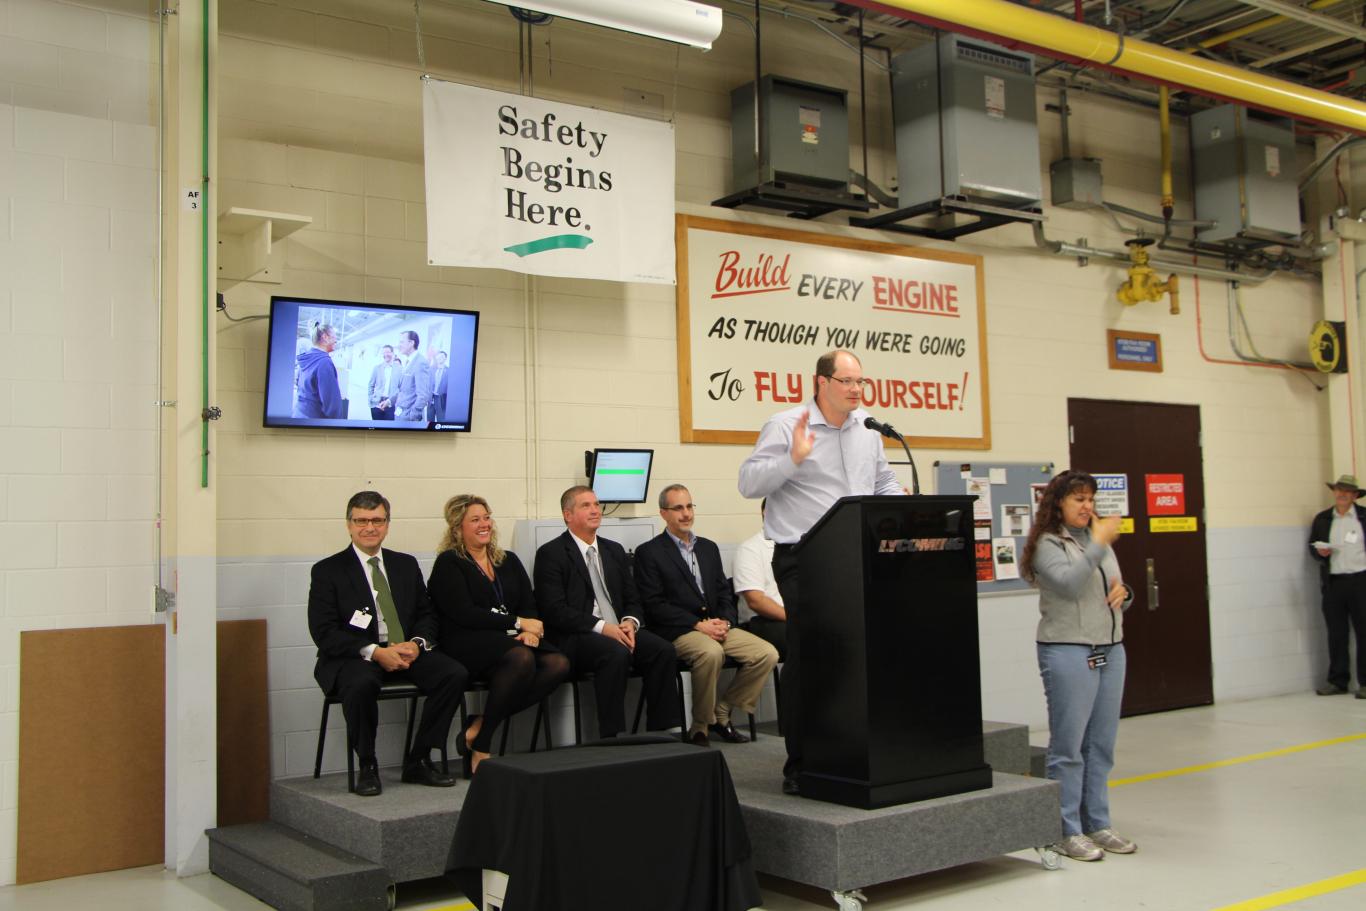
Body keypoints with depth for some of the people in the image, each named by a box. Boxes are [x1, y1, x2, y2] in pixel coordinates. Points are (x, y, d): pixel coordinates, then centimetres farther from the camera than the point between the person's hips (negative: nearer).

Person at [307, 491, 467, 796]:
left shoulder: (406, 565, 17)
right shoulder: (328, 571, 2)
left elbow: (426, 614, 15)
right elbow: (324, 633, -7)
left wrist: (417, 643, -9)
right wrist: (375, 652, -19)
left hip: (406, 651, 4)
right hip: (353, 657, -4)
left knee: (455, 673, -21)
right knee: (362, 683, -39)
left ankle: (418, 761, -8)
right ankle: (367, 766, -15)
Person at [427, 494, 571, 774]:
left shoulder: (509, 561, 22)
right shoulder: (448, 563, 3)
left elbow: (529, 605, 13)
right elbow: (464, 613, -10)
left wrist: (529, 631, -10)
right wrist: (518, 623, -11)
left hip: (512, 639, 6)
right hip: (468, 643, -6)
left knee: (559, 664, -23)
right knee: (521, 658, -36)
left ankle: (479, 727, -18)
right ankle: (481, 744, -21)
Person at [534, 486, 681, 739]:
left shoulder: (615, 550, 20)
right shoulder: (551, 554, -1)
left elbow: (632, 600, 19)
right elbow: (554, 610, -11)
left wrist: (630, 622, -6)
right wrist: (601, 627, -19)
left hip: (618, 631, 6)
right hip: (574, 638, -6)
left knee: (663, 650, -21)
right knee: (616, 653, -35)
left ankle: (660, 732, -15)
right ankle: (612, 737, -29)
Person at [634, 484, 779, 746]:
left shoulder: (708, 548, 21)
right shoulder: (649, 552, 1)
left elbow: (725, 594, 18)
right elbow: (654, 605, -8)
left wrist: (725, 621, -4)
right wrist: (698, 624, -15)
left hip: (716, 625, 6)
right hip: (677, 631, -6)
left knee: (767, 654, -14)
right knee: (711, 652, -37)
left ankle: (721, 713, 1)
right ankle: (700, 726, -16)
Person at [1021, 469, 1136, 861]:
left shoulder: (1099, 540, 16)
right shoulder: (1047, 544, -5)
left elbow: (1116, 595, 23)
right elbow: (1069, 583, -22)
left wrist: (1124, 592, 1)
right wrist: (1099, 546, -26)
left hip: (1110, 649, 7)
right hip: (1068, 652, -7)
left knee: (1102, 745, 10)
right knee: (1068, 746, -3)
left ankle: (1097, 824, 19)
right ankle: (1066, 832, 3)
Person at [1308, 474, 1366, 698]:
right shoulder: (1322, 519, 13)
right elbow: (1313, 547, 18)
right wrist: (1320, 552, -4)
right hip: (1333, 582, 3)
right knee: (1336, 633, 5)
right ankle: (1338, 681, 11)